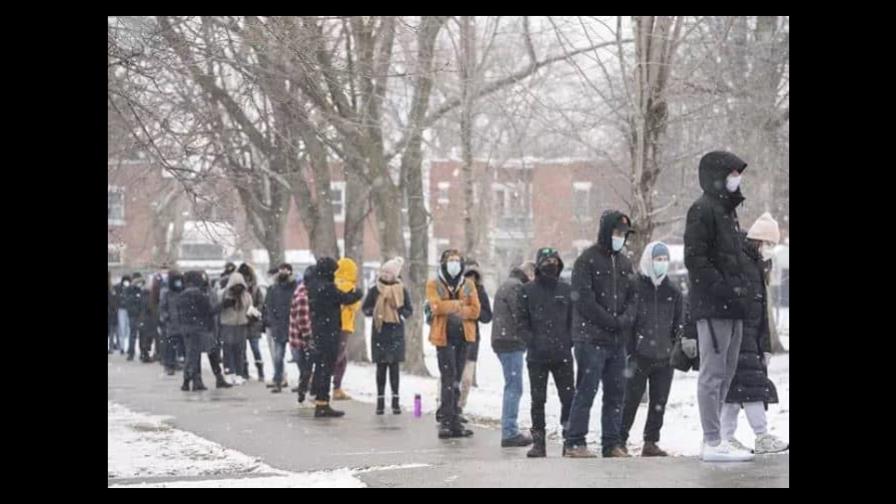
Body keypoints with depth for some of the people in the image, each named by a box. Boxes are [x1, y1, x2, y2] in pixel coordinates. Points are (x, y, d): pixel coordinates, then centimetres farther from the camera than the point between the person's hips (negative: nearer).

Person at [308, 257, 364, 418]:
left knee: (320, 366, 14)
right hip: (330, 331, -9)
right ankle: (322, 404, -5)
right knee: (326, 367, -5)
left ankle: (320, 404, 20)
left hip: (317, 330, 9)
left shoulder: (313, 286, 9)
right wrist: (357, 293, 9)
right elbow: (345, 299, -13)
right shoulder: (328, 287, -18)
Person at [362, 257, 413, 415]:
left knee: (394, 366, 1)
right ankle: (380, 399, 5)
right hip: (379, 331, 0)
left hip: (396, 332, 0)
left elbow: (409, 310, 9)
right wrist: (374, 312, -11)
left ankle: (395, 400, 6)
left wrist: (401, 314, -12)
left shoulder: (402, 290, 3)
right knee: (381, 366, 1)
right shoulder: (375, 290, 3)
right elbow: (365, 308, 10)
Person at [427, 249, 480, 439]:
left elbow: (475, 310, 0)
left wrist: (450, 308, -9)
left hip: (463, 336, 4)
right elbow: (436, 306, -14)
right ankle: (446, 421, -10)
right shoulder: (433, 284, 2)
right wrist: (459, 304, -8)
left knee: (456, 380, 9)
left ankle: (452, 420, 14)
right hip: (444, 336, -4)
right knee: (449, 378, -12)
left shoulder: (468, 285, 11)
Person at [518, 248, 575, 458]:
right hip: (537, 357, -1)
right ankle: (538, 442, 8)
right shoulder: (528, 291, 4)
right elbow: (522, 322, 3)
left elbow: (574, 320, 13)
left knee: (569, 398, -3)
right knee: (538, 400, 3)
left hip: (563, 355, 1)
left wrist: (569, 342, -2)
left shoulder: (566, 290, 10)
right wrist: (532, 342, -10)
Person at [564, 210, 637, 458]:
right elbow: (584, 300, -12)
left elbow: (631, 297, 17)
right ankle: (574, 442, -5)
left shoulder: (624, 263, 17)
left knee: (616, 392, 7)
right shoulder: (587, 260, -5)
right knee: (586, 390, -8)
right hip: (591, 337, -7)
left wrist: (626, 319, -4)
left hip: (617, 340, 7)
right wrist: (612, 321, -13)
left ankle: (612, 442, 13)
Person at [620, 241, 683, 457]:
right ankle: (620, 440, 5)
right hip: (640, 356, -4)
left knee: (659, 402, 6)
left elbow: (679, 324, 15)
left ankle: (650, 443, 14)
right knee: (631, 401, -2)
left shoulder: (673, 292, 11)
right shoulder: (635, 287, -3)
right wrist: (630, 353, -9)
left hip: (665, 358, 4)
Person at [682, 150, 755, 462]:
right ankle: (713, 443, -5)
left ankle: (714, 439, 20)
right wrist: (724, 288, -22)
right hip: (713, 307, -10)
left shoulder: (727, 211, 20)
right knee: (713, 373, -7)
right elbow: (695, 259, -18)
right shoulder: (703, 210, -11)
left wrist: (741, 285, 13)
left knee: (725, 372, 13)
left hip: (732, 308, 10)